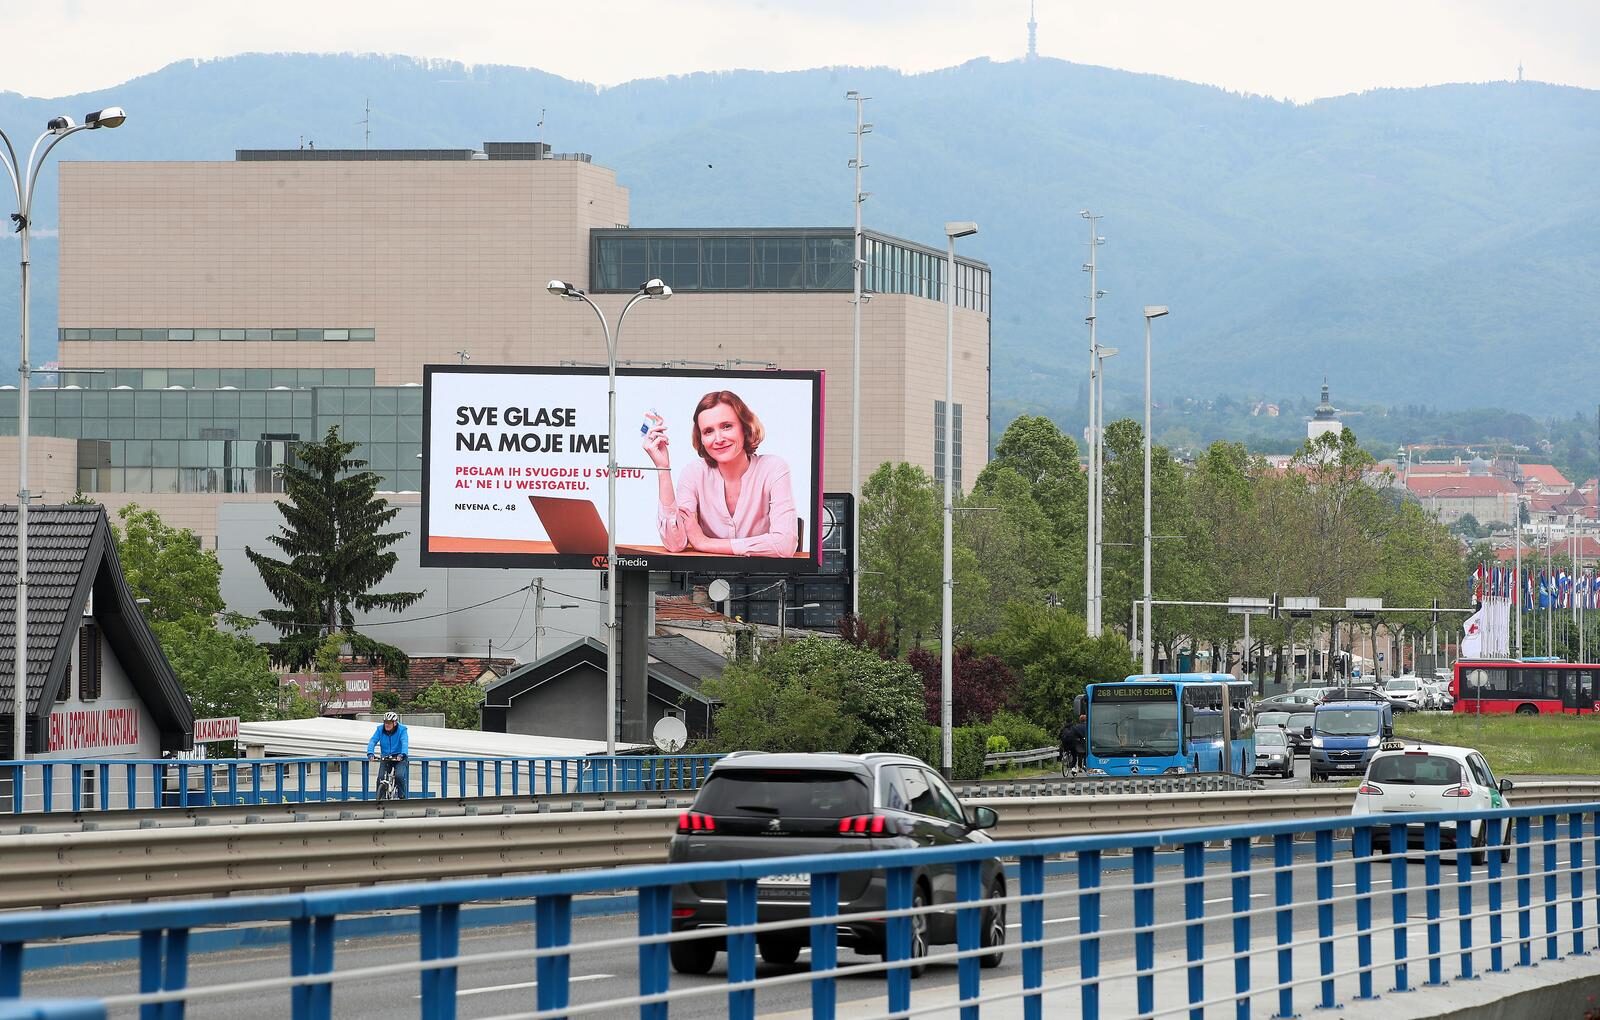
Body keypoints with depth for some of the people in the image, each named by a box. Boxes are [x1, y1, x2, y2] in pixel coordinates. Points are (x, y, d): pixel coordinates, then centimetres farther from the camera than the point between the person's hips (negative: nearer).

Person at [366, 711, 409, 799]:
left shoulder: (401, 730, -12)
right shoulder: (380, 729, -4)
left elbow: (405, 743, -25)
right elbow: (373, 741, -12)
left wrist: (403, 754, -44)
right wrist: (370, 753, -31)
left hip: (399, 758, -3)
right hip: (385, 758, 3)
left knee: (399, 776, -24)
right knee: (380, 778, -13)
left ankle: (402, 797, -6)